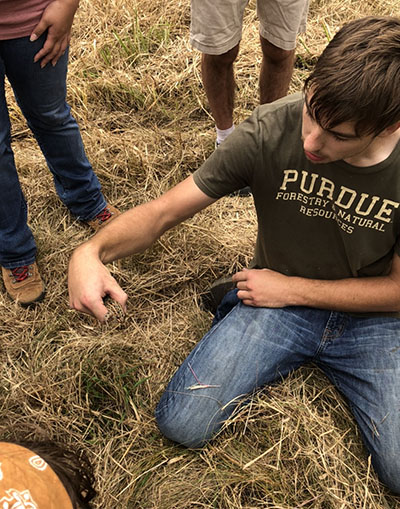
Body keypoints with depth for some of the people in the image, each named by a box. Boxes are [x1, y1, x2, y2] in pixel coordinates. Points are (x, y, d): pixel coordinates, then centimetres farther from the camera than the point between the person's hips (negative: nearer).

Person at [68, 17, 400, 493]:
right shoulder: (268, 131, -21)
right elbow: (164, 210, -16)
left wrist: (290, 288, -13)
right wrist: (93, 250, -36)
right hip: (275, 301, 0)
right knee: (181, 423, -12)